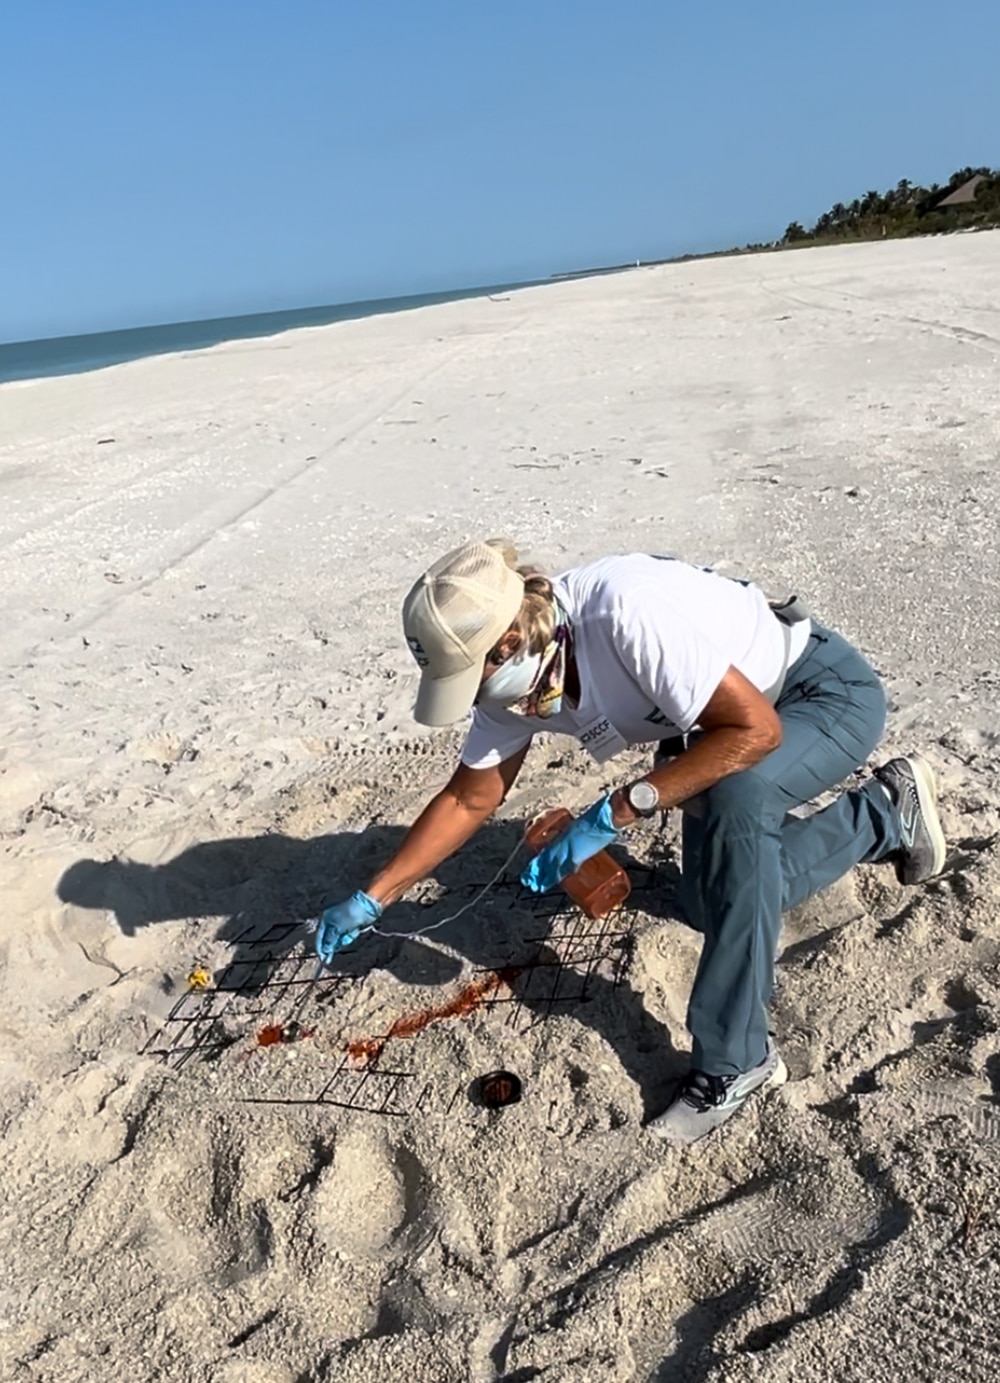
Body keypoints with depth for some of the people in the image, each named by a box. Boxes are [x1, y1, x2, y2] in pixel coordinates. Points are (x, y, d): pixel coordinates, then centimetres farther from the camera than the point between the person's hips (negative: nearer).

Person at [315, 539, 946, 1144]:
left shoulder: (626, 610, -40)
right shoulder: (512, 676, -14)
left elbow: (755, 730, -35)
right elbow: (469, 799, -3)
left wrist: (616, 813, -35)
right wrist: (370, 901, -6)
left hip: (830, 688, -8)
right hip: (725, 716, 8)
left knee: (733, 800, -37)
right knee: (718, 904, 11)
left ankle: (737, 1059, -19)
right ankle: (887, 813, 31)